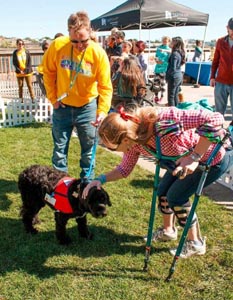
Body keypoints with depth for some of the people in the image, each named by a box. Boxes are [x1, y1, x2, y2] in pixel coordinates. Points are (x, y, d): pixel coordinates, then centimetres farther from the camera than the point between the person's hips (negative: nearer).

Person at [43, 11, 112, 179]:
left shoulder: (99, 53, -19)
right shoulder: (57, 46, -16)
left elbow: (105, 87, -18)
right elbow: (48, 72, 0)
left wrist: (102, 110, -31)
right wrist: (53, 98, -2)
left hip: (87, 107, -1)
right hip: (62, 106, 1)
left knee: (89, 148, 10)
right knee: (60, 147, 11)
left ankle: (88, 182, 28)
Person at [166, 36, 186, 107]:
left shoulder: (174, 54, -17)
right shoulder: (180, 53, 8)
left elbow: (173, 68, -19)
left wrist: (167, 76, -10)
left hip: (174, 77, -9)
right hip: (179, 75, 9)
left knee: (171, 96, -2)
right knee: (176, 95, 16)